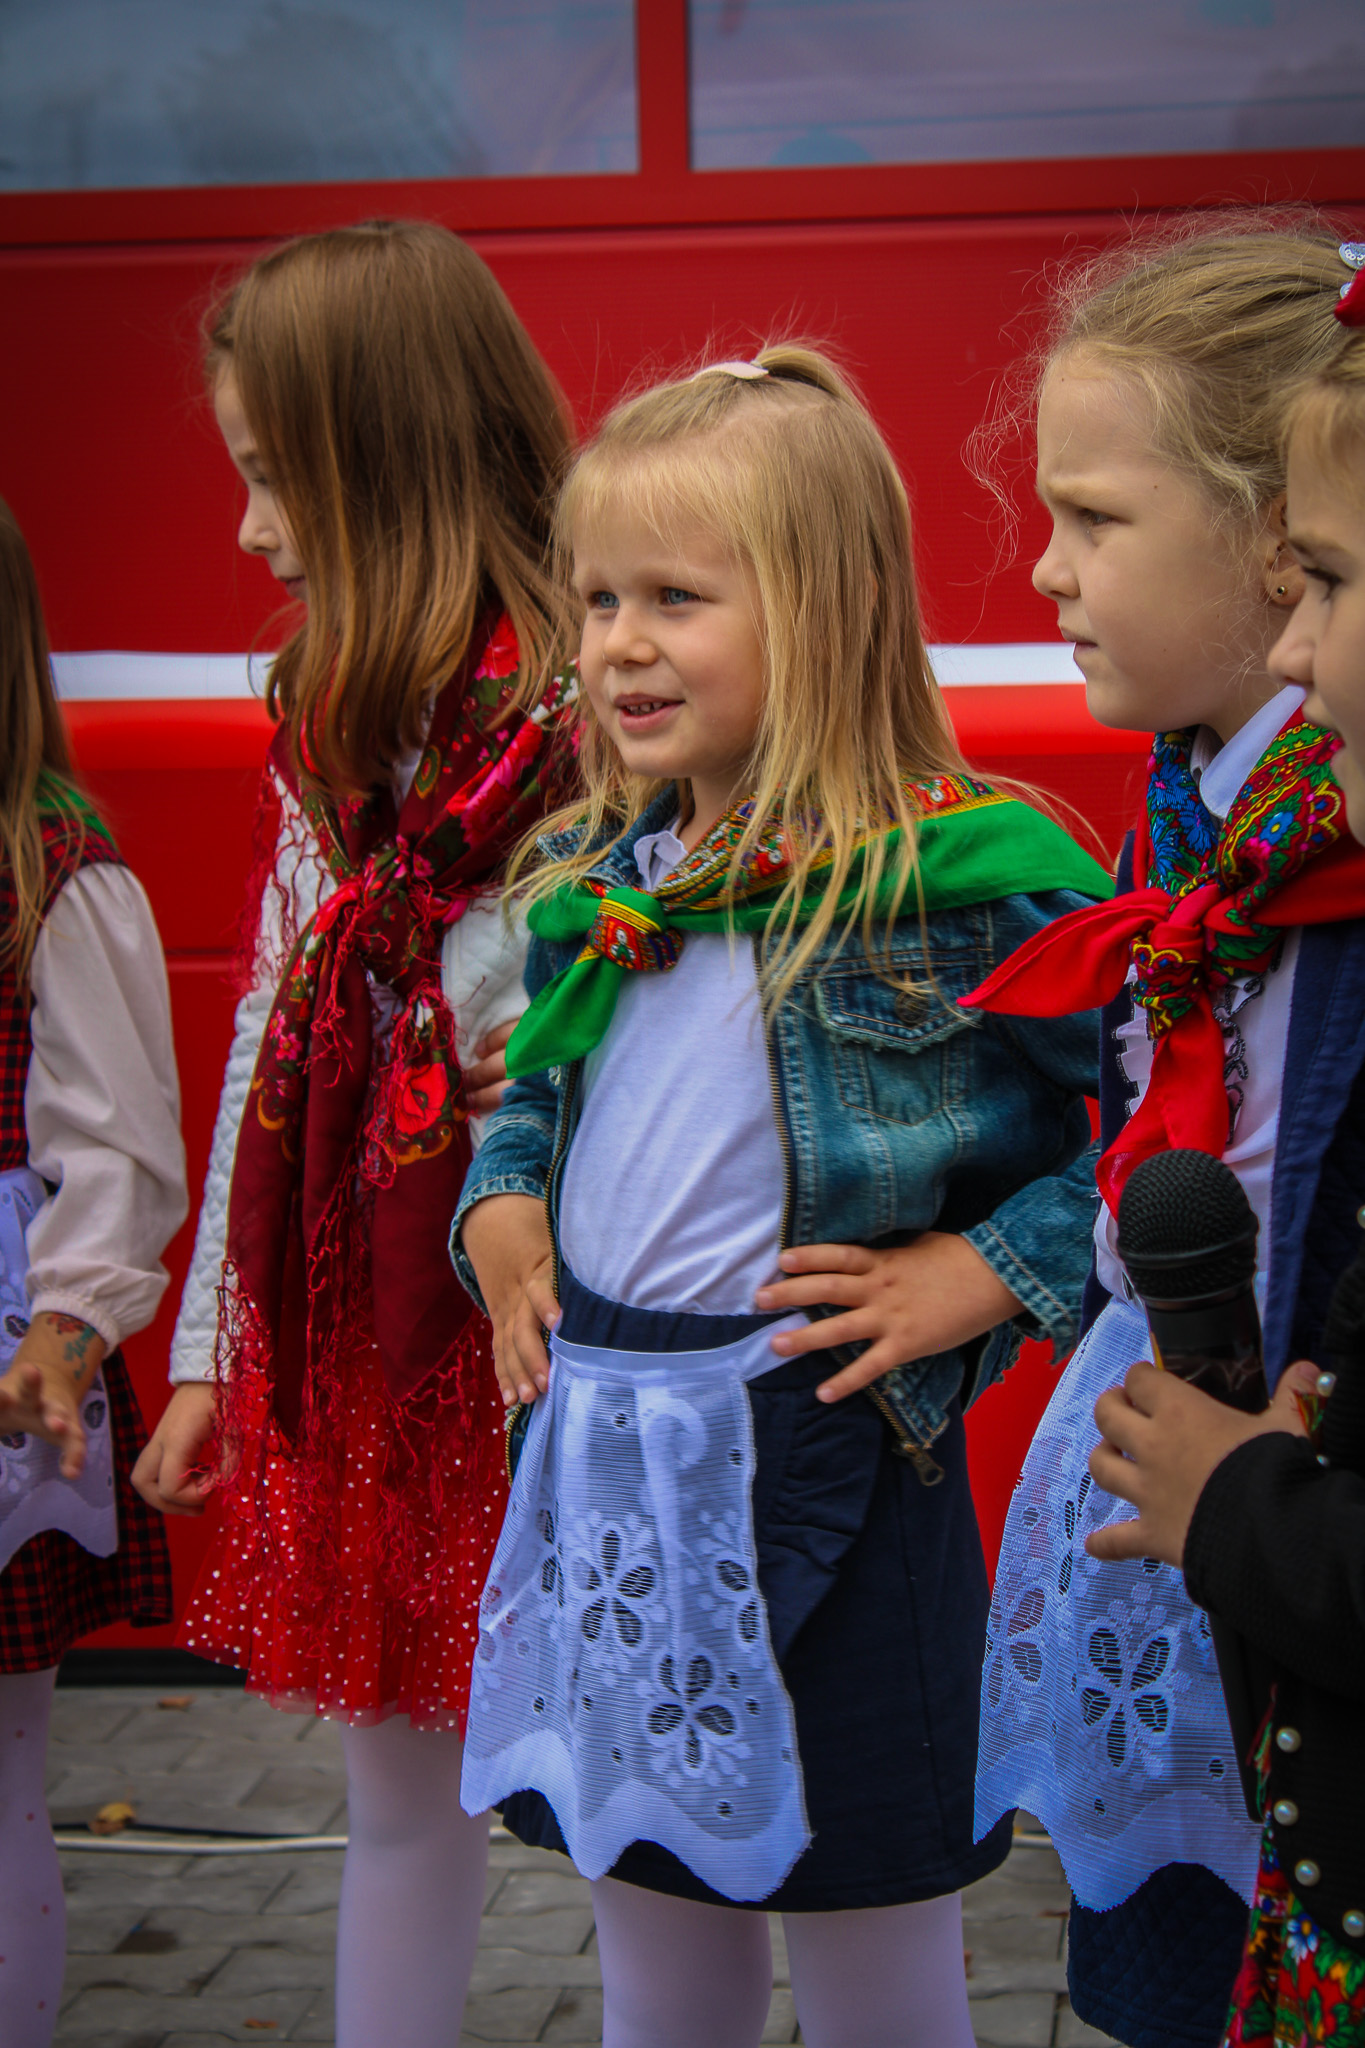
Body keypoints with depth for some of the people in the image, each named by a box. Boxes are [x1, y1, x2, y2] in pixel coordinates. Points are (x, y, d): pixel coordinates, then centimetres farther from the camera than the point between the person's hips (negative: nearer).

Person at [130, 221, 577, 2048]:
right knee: (395, 1776, 18)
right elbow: (272, 1023, 13)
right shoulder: (331, 717, 9)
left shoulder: (579, 710, -16)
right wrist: (212, 1341, 15)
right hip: (340, 1313, 7)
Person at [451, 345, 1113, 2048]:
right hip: (596, 1456, 6)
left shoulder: (961, 876, -15)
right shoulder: (592, 875, 6)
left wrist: (980, 1273, -17)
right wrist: (498, 1209, 4)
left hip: (824, 1462, -6)